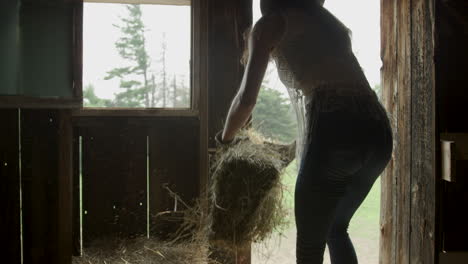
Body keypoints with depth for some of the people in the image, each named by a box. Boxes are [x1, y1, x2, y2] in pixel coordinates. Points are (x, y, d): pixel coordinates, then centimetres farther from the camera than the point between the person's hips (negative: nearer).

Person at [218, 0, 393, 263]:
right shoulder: (330, 22, 32)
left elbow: (247, 99, 7)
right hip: (377, 132, 7)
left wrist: (226, 138, 26)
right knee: (336, 229, 25)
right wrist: (306, 143, 49)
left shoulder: (271, 23, 13)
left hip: (335, 133, -7)